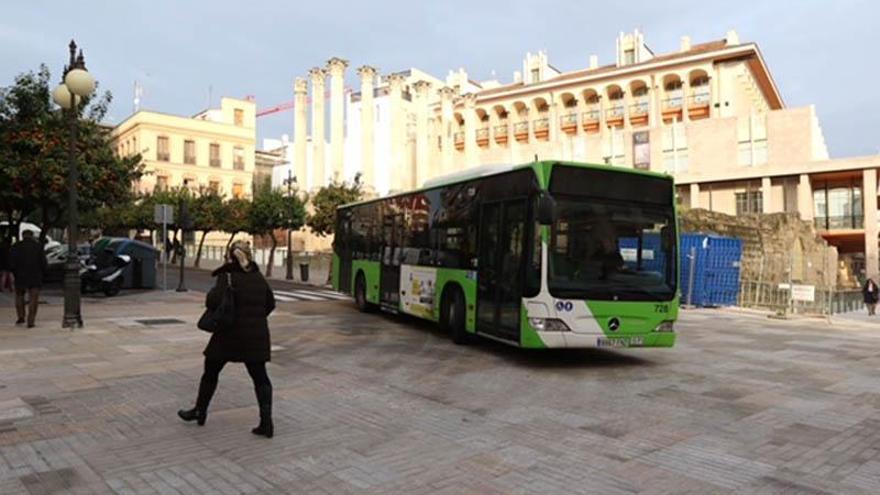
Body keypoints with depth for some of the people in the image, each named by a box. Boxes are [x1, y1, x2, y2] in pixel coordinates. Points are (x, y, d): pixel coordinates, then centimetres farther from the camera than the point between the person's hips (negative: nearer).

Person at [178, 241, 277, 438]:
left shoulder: (227, 276, -10)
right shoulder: (258, 276, 6)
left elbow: (213, 301, -22)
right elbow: (270, 303, 13)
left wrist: (211, 293, -1)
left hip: (230, 334, -4)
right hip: (256, 335, 4)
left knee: (211, 372, 18)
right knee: (260, 377, 5)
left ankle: (200, 411, 33)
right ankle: (266, 421, -5)